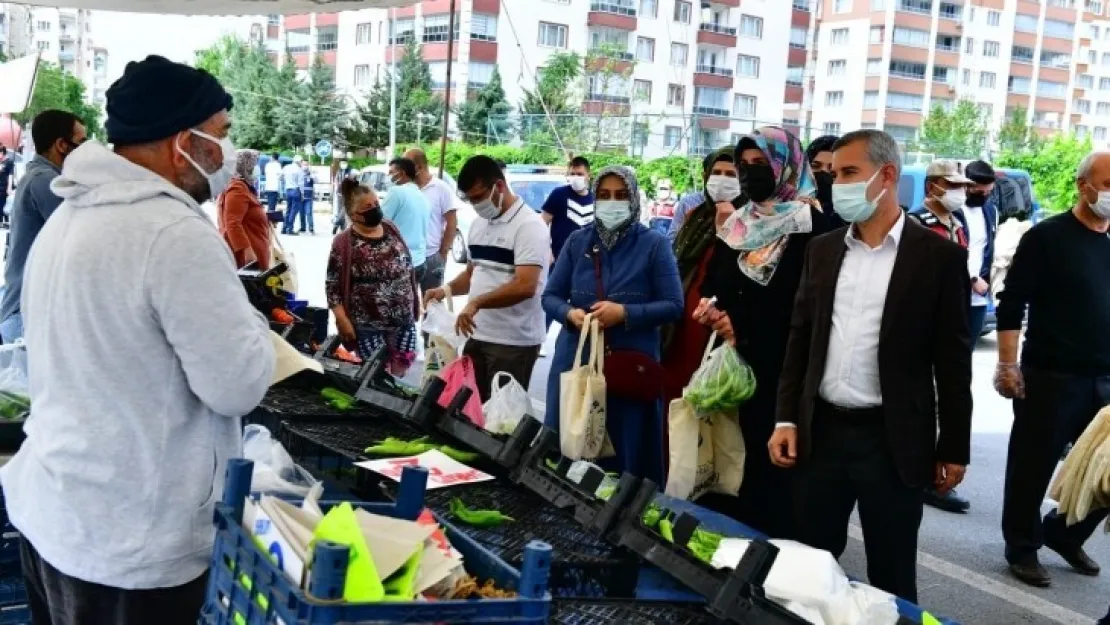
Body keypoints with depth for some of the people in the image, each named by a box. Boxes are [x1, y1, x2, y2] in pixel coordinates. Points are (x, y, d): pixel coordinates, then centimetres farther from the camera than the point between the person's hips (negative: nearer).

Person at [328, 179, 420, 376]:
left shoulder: (390, 229, 4)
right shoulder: (344, 243, -12)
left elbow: (408, 268, 14)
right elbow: (332, 287, -10)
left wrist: (415, 304, 15)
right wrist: (343, 322, -15)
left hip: (404, 321, 5)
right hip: (368, 327, -5)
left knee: (400, 373, 13)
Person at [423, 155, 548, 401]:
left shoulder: (529, 225, -14)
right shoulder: (479, 224, 12)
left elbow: (525, 286, -24)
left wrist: (477, 302, -28)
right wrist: (447, 289, 3)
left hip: (514, 342, -8)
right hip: (478, 336, 8)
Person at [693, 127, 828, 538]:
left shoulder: (811, 226, -7)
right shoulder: (737, 225, 14)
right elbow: (713, 282, 18)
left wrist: (743, 329, -12)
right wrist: (710, 307, -4)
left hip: (781, 368, -6)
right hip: (731, 363, 6)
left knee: (770, 465, -3)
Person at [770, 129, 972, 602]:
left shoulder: (939, 256, -6)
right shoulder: (822, 249, 7)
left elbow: (953, 361, -4)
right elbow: (800, 339, 10)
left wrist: (953, 448, -3)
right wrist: (786, 419, 4)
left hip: (893, 440, -4)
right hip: (820, 431, 4)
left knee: (891, 577, 8)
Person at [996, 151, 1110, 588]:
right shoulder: (1047, 237, -6)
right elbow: (1011, 304, -9)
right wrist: (1008, 365, -13)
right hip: (1050, 377, -5)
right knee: (1033, 467, 5)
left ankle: (1063, 535, 32)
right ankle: (1022, 547, 23)